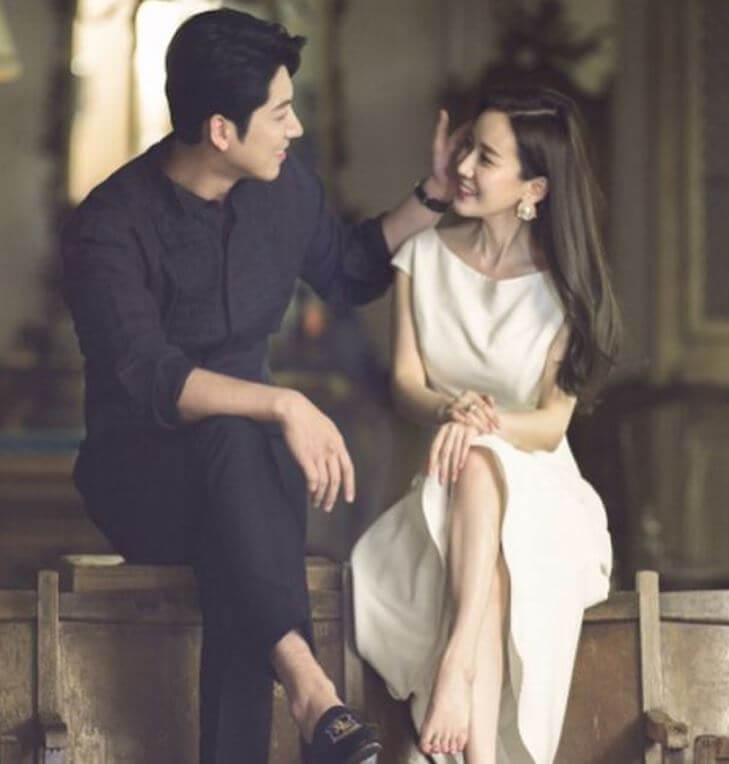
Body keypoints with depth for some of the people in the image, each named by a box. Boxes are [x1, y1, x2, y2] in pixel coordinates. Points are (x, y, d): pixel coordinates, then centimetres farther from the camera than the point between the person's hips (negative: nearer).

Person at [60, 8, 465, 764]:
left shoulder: (284, 187, 1)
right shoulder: (109, 228, -18)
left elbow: (347, 273, 22)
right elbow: (150, 380, -30)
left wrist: (432, 198, 11)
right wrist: (282, 405, -42)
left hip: (248, 458, 5)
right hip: (139, 473, -5)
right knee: (229, 437, -39)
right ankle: (306, 683, -50)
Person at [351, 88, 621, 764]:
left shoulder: (565, 285, -1)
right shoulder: (423, 257, 7)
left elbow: (551, 424, -7)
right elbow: (406, 385, 0)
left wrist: (488, 424, -29)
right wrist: (451, 410, -25)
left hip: (535, 485, -2)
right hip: (447, 487, 2)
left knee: (478, 467, -38)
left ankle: (457, 670, -52)